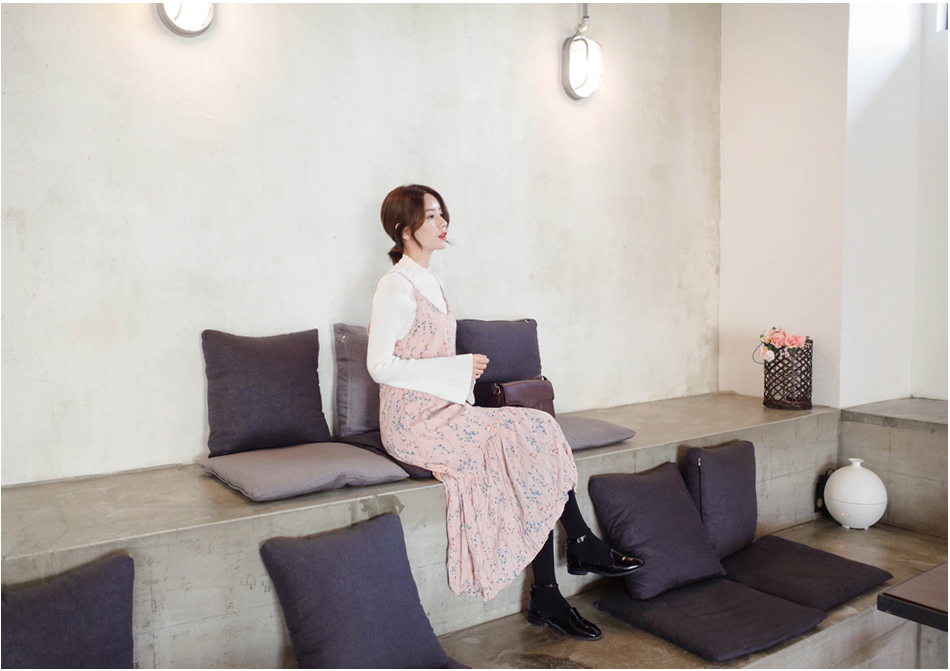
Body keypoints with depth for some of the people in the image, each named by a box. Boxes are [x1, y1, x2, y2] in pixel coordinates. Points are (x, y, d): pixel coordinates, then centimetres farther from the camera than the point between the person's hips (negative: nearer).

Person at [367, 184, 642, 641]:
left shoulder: (429, 284, 17)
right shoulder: (396, 286, -11)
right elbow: (380, 366, -16)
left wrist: (463, 372, 4)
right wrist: (459, 368, -17)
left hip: (442, 412, 8)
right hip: (414, 424, -8)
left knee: (533, 438, -12)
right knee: (532, 436, -16)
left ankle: (546, 600, -9)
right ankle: (583, 546, 3)